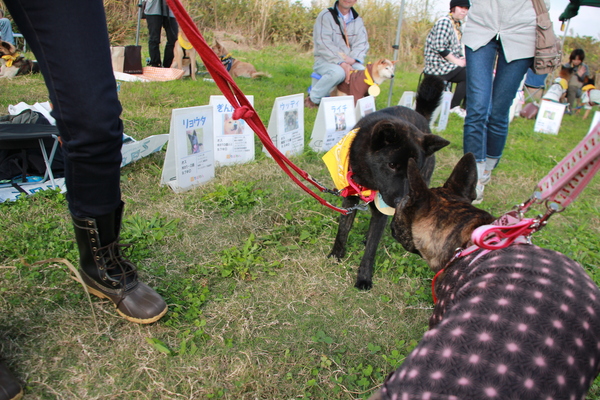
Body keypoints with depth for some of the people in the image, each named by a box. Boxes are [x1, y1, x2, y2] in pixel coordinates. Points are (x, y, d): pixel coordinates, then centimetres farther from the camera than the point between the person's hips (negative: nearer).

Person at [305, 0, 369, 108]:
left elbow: (362, 44, 3)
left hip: (349, 62, 5)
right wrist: (341, 63, -27)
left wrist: (353, 59, -19)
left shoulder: (357, 20, 12)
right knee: (338, 72, -36)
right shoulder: (325, 16, -4)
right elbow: (323, 45, -16)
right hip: (325, 60, -4)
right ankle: (313, 99, -17)